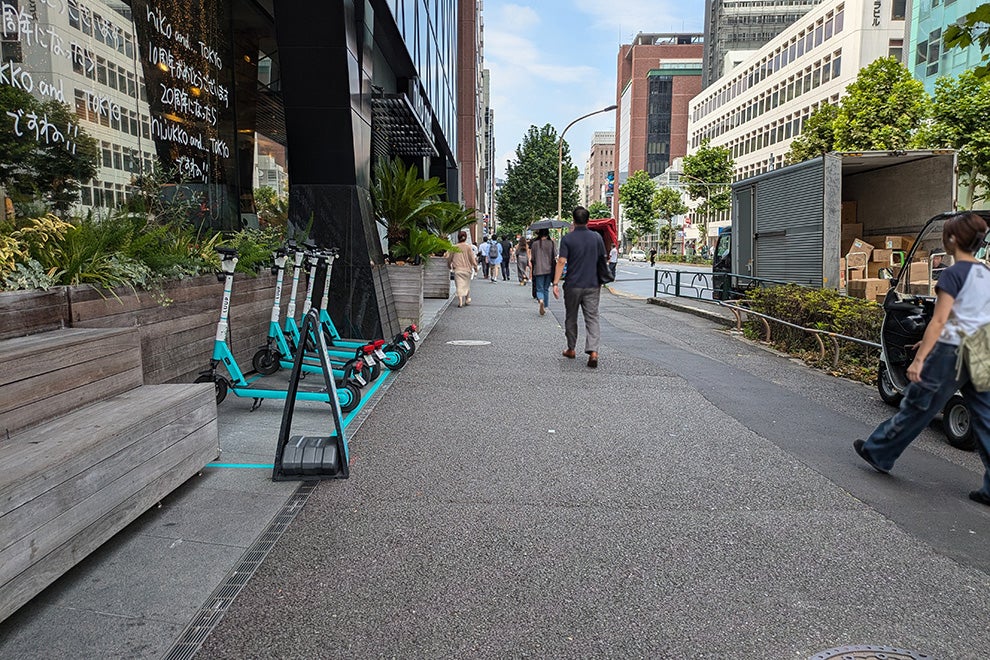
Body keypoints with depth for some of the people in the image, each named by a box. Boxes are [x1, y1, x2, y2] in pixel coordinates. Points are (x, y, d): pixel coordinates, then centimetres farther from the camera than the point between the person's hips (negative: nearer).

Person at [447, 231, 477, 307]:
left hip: (457, 269, 0)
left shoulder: (454, 247, 0)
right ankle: (468, 299, 23)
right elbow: (472, 258, -3)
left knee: (459, 285, -3)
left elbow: (449, 258, 8)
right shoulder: (468, 247, -5)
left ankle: (460, 300, -16)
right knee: (467, 284, 17)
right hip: (467, 269, 0)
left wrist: (450, 265, 26)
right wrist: (475, 266, 9)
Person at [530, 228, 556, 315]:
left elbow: (532, 258, 3)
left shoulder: (535, 244, -2)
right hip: (549, 269, 1)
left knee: (539, 289, 2)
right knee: (546, 289, 14)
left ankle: (541, 300, -28)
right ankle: (544, 307, 18)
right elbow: (555, 257, -3)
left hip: (538, 270, -1)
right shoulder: (551, 243, -1)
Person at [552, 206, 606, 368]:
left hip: (573, 285, -1)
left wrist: (556, 283, -13)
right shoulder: (597, 237, 3)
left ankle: (571, 349, 24)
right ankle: (593, 351, -14)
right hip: (593, 285, 1)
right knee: (592, 318, 1)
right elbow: (603, 260, 8)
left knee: (571, 318, 14)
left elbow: (561, 262, -13)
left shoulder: (567, 239, -5)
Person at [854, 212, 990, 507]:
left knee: (914, 408, 7)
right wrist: (931, 342, 26)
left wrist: (919, 359, -17)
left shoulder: (953, 274, -12)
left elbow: (939, 321, -18)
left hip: (951, 354, -7)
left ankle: (877, 452, 23)